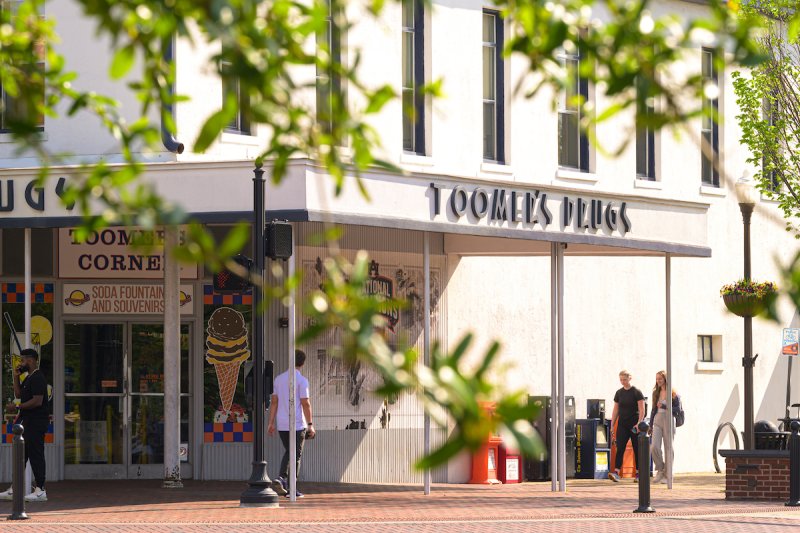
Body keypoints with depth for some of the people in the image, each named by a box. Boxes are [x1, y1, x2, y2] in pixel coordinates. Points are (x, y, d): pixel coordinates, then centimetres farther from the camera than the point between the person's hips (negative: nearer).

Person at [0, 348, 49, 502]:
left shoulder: (38, 378, -16)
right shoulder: (29, 378, 18)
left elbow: (37, 401, -23)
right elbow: (19, 394, 21)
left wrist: (18, 406, -14)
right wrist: (16, 377, 12)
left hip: (37, 422, -11)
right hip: (28, 421, 11)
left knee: (35, 454, -8)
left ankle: (40, 490, -6)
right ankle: (14, 490, 16)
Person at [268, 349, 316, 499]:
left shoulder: (279, 379, 7)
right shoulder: (301, 380, -9)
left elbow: (274, 402, 8)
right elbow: (305, 404, -12)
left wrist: (271, 423, 12)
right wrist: (310, 425, -8)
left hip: (282, 425, 5)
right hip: (297, 425, -5)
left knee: (288, 452, 20)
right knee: (296, 455, 4)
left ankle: (281, 478, -1)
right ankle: (291, 488, 4)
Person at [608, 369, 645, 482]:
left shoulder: (636, 392, -4)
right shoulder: (619, 393, 10)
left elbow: (642, 410, -7)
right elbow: (615, 411, 14)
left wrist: (639, 423, -19)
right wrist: (612, 426, 9)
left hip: (634, 424, -4)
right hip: (622, 424, 4)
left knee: (637, 449, 2)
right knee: (620, 448, -9)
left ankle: (639, 474, 9)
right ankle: (616, 472, -18)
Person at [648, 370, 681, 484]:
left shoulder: (672, 393, -3)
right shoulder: (656, 393, 12)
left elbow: (678, 408, -8)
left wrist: (664, 406, -18)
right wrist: (650, 425, 18)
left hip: (668, 421, -4)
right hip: (657, 421, 4)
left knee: (668, 448, -1)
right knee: (654, 447, -11)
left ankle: (667, 475, 6)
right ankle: (660, 470, 8)